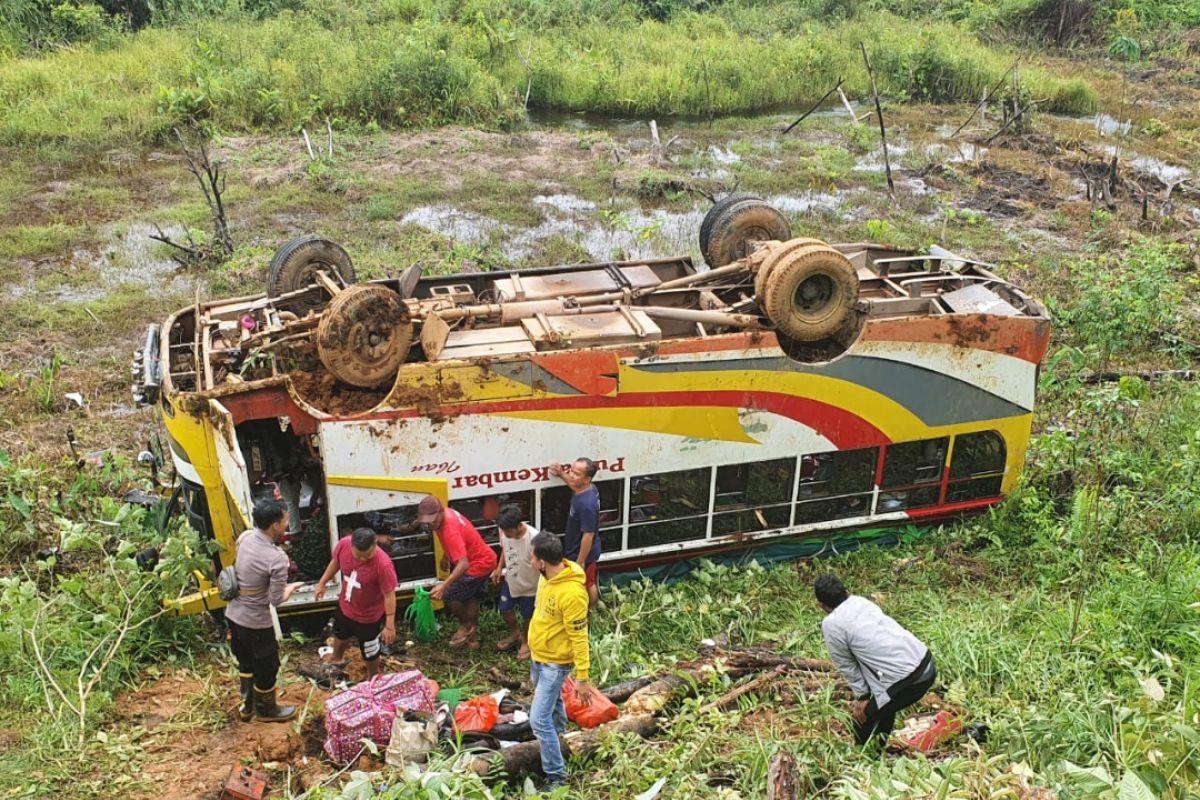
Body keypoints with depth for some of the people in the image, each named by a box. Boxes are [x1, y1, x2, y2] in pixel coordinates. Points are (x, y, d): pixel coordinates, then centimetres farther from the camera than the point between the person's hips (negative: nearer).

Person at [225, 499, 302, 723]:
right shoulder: (277, 558, -30)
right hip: (255, 622, -7)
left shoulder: (245, 537, -8)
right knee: (267, 667, 17)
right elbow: (277, 600, -22)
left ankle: (247, 706, 43)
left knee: (246, 662, 26)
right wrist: (291, 587, -2)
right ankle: (266, 709, 37)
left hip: (233, 614, 7)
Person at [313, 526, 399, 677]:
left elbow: (389, 595, -28)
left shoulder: (383, 564, -39)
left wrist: (390, 625, -24)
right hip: (345, 606, 5)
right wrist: (322, 582, 9)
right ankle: (337, 658, 66)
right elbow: (335, 562, -1)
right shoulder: (343, 544, -25)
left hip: (369, 616, -5)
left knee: (369, 650, 19)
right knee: (340, 634, 35)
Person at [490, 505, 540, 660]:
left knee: (527, 616, 17)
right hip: (510, 580, 5)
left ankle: (526, 641, 46)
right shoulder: (505, 531, -20)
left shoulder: (534, 539, -38)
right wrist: (499, 567, 3)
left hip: (529, 586, -5)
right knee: (505, 609, 22)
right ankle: (515, 633, 52)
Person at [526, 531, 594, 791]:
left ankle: (556, 775, 8)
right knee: (551, 700, 30)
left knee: (539, 719, -7)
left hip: (555, 663, -8)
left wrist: (582, 678, -22)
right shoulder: (548, 577, -6)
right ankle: (558, 737, 55)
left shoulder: (571, 593, -34)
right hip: (538, 655, 8)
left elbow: (580, 638, -27)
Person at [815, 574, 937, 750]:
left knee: (862, 716, 13)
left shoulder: (831, 624, -6)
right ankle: (879, 745, 46)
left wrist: (862, 696, 15)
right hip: (927, 663, 8)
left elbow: (847, 666, 3)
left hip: (907, 681, -8)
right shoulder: (862, 601, 15)